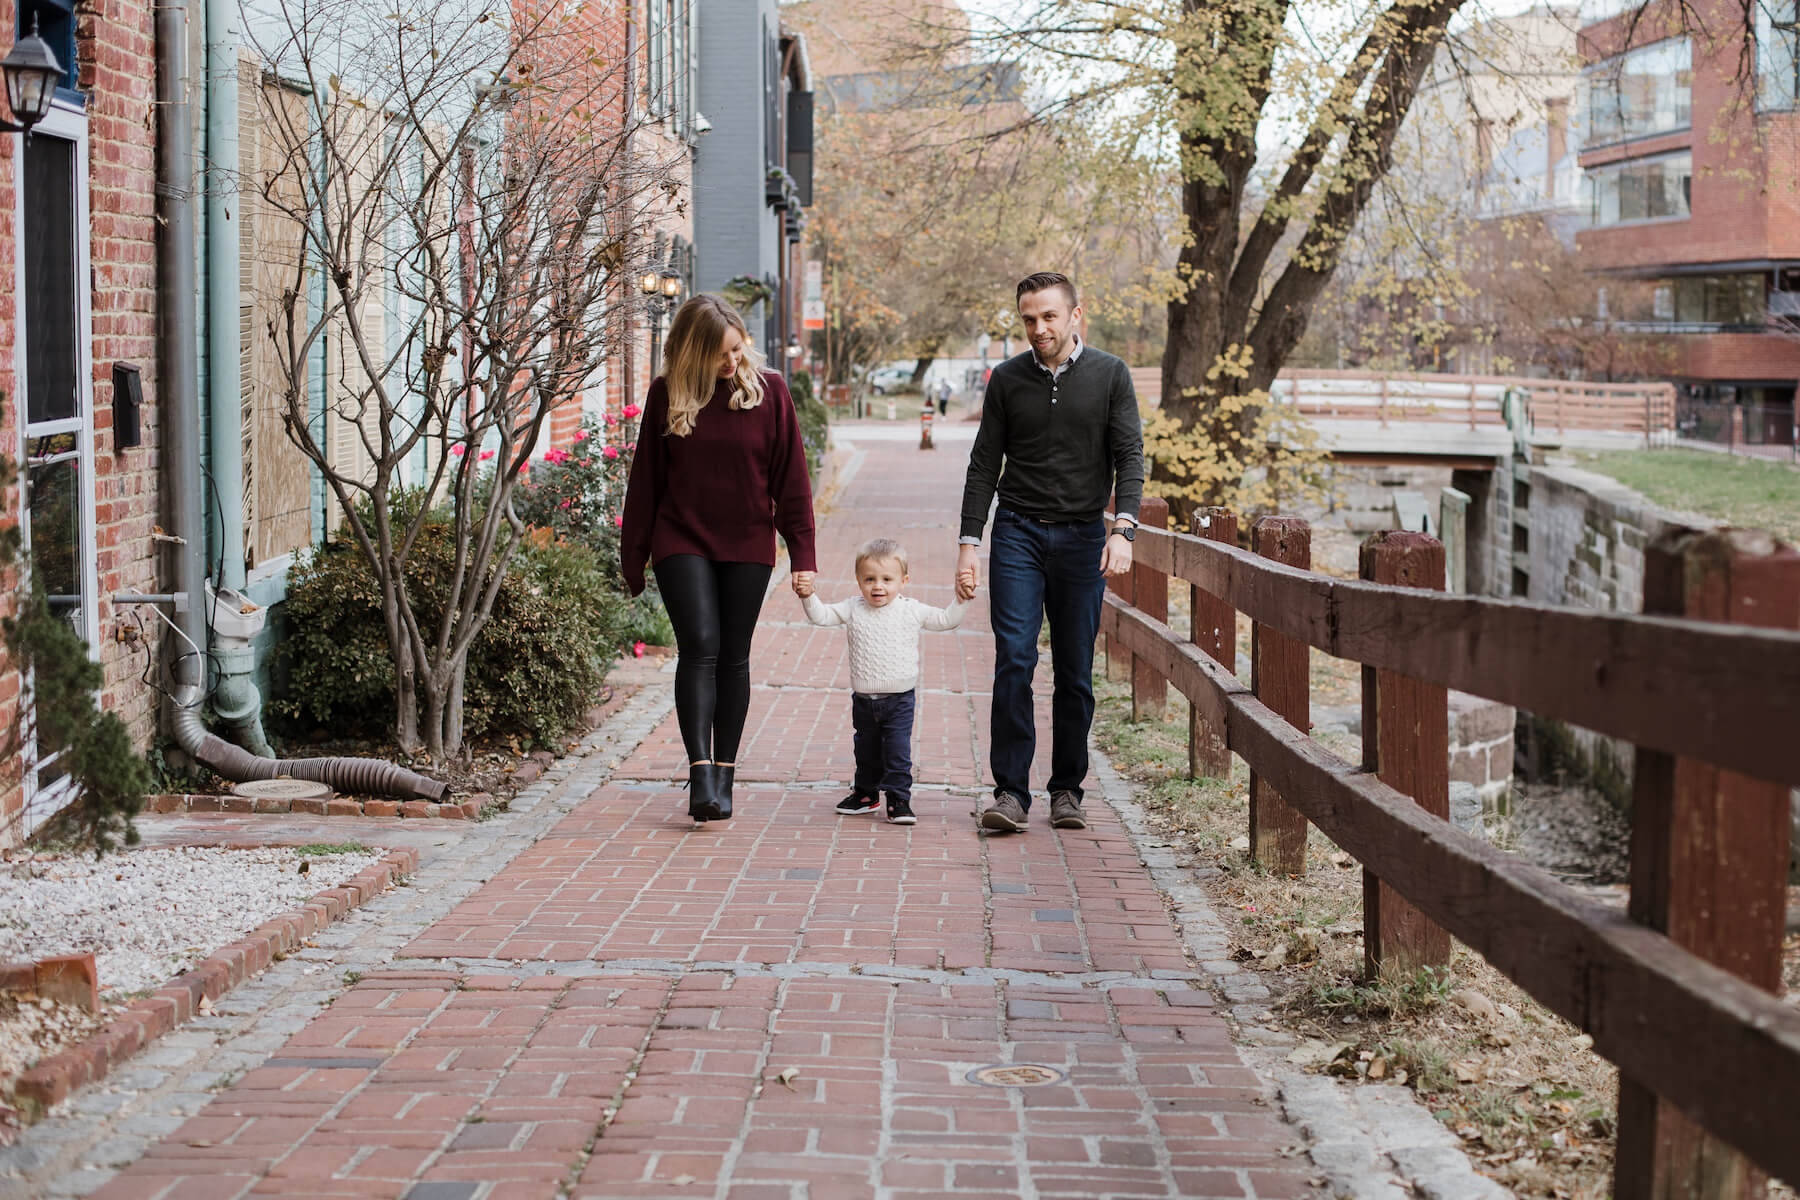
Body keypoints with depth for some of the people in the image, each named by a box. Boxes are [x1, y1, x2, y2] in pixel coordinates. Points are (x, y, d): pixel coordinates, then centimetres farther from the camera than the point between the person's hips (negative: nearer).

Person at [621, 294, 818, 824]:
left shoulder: (768, 390, -2)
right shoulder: (666, 394, -1)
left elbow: (790, 478, 1)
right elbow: (645, 480, 5)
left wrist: (802, 554, -2)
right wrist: (633, 558, 6)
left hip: (747, 544, 1)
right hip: (682, 543, -1)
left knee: (733, 657, 5)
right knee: (699, 648, -13)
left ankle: (724, 775, 13)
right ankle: (700, 774, -16)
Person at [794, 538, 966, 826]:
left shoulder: (911, 610, -4)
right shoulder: (853, 609, -1)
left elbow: (946, 620, 2)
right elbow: (821, 615, -1)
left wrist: (961, 600, -11)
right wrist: (808, 597, -17)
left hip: (899, 699, -3)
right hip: (863, 699, 3)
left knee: (898, 751, -8)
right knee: (865, 750, 18)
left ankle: (898, 799, 3)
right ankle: (866, 793, 35)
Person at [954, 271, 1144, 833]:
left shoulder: (1110, 375, 2)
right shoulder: (1007, 379, 4)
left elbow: (1129, 455, -3)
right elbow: (984, 465, 6)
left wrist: (1123, 529, -18)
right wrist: (968, 543, -1)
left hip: (1082, 535, 0)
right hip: (1018, 532, 0)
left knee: (1075, 672, 3)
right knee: (1014, 660, -11)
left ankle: (1067, 791, 14)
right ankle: (1010, 792, -9)